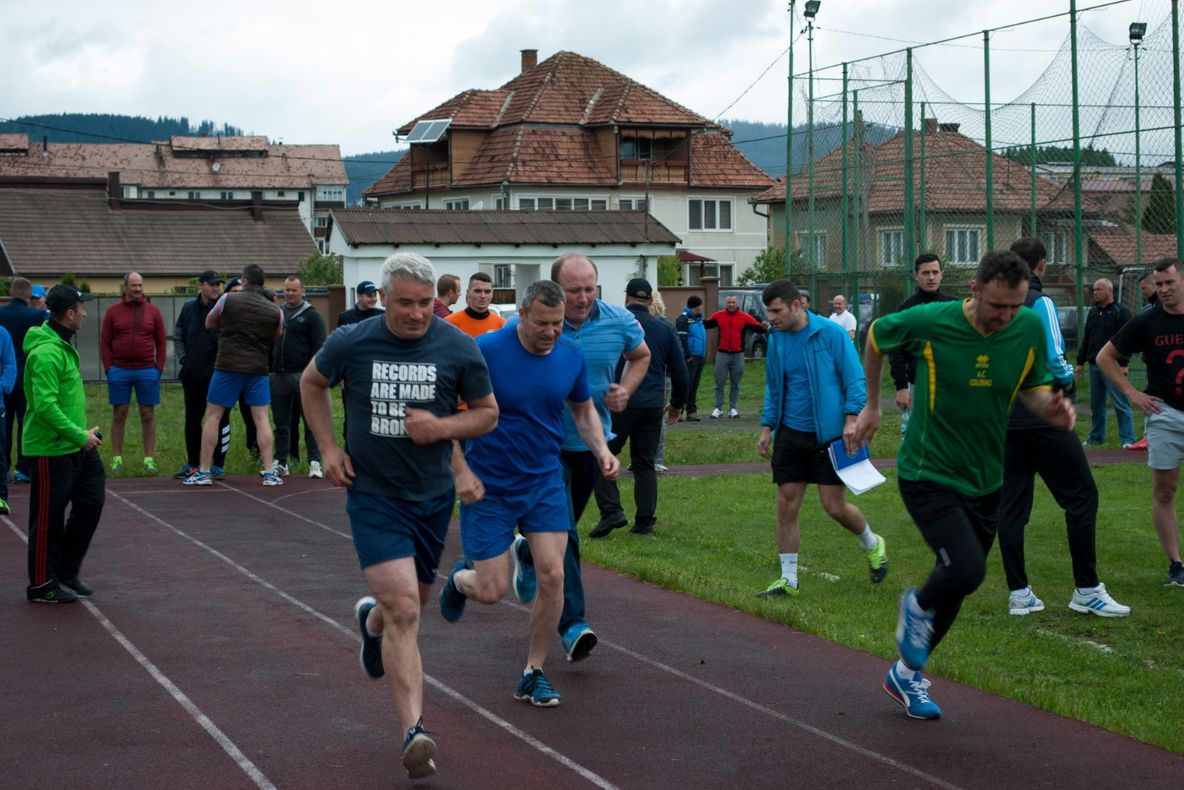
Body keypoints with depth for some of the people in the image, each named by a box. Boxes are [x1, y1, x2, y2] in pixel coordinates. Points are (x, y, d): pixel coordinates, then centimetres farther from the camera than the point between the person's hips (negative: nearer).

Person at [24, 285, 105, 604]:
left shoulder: (63, 346, 12)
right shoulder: (46, 353, -21)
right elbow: (46, 406, -27)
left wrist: (84, 431, 13)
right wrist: (80, 436, -21)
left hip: (75, 446, 10)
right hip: (51, 449, -10)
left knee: (91, 502, 14)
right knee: (49, 519, 1)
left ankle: (67, 572, 26)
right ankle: (42, 585, 12)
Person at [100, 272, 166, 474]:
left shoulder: (153, 311, 6)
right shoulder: (113, 311, 4)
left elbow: (161, 343, 8)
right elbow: (104, 343, 5)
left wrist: (159, 368, 0)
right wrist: (108, 369, -4)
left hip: (147, 372, 1)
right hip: (119, 372, -1)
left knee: (148, 415, 2)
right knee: (119, 415, 3)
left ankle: (149, 459, 7)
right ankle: (116, 459, 8)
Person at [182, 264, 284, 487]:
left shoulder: (228, 300, -3)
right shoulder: (275, 311, 3)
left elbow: (209, 324, 12)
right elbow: (276, 337, 19)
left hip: (228, 367, -2)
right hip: (258, 368, 2)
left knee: (212, 417, 6)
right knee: (261, 419, 4)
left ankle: (204, 472, 7)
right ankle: (269, 473, -1)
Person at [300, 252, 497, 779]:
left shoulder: (458, 348, -9)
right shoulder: (351, 343, -10)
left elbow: (488, 413, 2)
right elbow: (312, 383, 11)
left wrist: (443, 427, -17)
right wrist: (327, 448, 1)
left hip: (433, 497, 3)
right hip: (372, 495, -3)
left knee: (412, 602, 22)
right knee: (404, 611, -16)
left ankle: (371, 618, 59)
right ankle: (414, 732, -15)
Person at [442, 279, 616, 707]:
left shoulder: (571, 356, -2)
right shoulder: (486, 351, -17)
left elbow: (584, 410, 15)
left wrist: (601, 450, -3)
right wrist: (461, 471, -16)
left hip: (545, 481, 4)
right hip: (488, 486, -4)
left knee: (552, 576, -7)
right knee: (491, 591, -3)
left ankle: (534, 674, 10)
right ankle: (462, 577, 36)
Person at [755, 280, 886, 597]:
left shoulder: (830, 333, -10)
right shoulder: (777, 339, 6)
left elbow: (855, 379, -8)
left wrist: (851, 420, -18)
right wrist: (767, 427, 11)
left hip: (828, 433, -5)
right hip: (790, 434, 5)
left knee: (834, 506, -3)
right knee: (786, 505, 1)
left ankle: (872, 545, 28)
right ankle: (788, 579, 10)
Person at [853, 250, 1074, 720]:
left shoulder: (1030, 328, -8)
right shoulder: (930, 322, -18)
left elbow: (1033, 389, 7)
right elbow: (876, 336, 2)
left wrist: (1051, 409, -17)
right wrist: (871, 406, 9)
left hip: (984, 482, 5)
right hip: (927, 475, -5)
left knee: (957, 585, 12)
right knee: (967, 571, -22)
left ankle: (906, 674, 35)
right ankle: (918, 607, 14)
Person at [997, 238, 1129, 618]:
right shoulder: (1039, 303, -10)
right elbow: (1055, 360, -17)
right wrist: (1069, 379, 2)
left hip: (1004, 419, 7)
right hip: (1042, 417, -7)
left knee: (1011, 504, 8)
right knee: (1081, 496, 0)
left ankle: (1018, 593, 8)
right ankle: (1087, 590, 0)